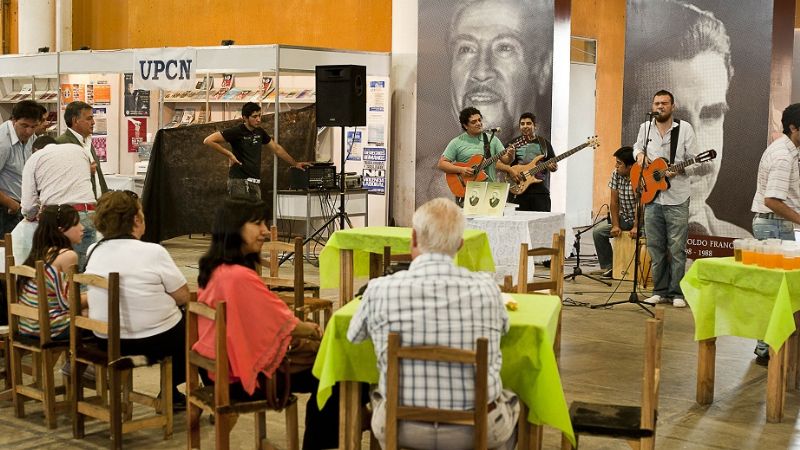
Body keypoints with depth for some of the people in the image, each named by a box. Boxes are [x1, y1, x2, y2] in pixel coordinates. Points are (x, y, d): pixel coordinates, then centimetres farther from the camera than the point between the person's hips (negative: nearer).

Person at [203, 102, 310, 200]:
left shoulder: (260, 132, 12)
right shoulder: (237, 132, -8)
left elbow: (276, 148, 24)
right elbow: (208, 141, -12)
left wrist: (295, 164, 26)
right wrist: (229, 154, -10)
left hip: (255, 182, 6)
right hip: (239, 181, -6)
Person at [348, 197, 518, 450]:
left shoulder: (380, 290, -14)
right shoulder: (485, 287, -12)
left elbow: (354, 336, 8)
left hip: (402, 429, 0)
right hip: (477, 430, 0)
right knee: (511, 404, 34)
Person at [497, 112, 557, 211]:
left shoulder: (544, 143, 13)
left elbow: (555, 165, 16)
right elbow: (498, 164, 6)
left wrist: (553, 167, -7)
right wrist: (509, 169, -13)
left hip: (540, 190, 1)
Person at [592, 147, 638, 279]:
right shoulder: (616, 174, -1)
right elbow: (614, 202, 0)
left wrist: (636, 227, -30)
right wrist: (615, 225, -7)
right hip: (624, 219, 6)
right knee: (598, 232, -5)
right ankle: (608, 268, 3)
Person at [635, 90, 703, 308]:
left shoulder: (684, 128, -4)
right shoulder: (645, 127, 6)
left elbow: (694, 160, -2)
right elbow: (637, 146, 26)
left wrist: (678, 170, -20)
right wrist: (639, 154, 3)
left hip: (677, 199, -4)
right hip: (652, 197, 4)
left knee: (677, 248, -2)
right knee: (655, 247, 8)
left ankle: (677, 293, 6)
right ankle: (660, 291, 18)